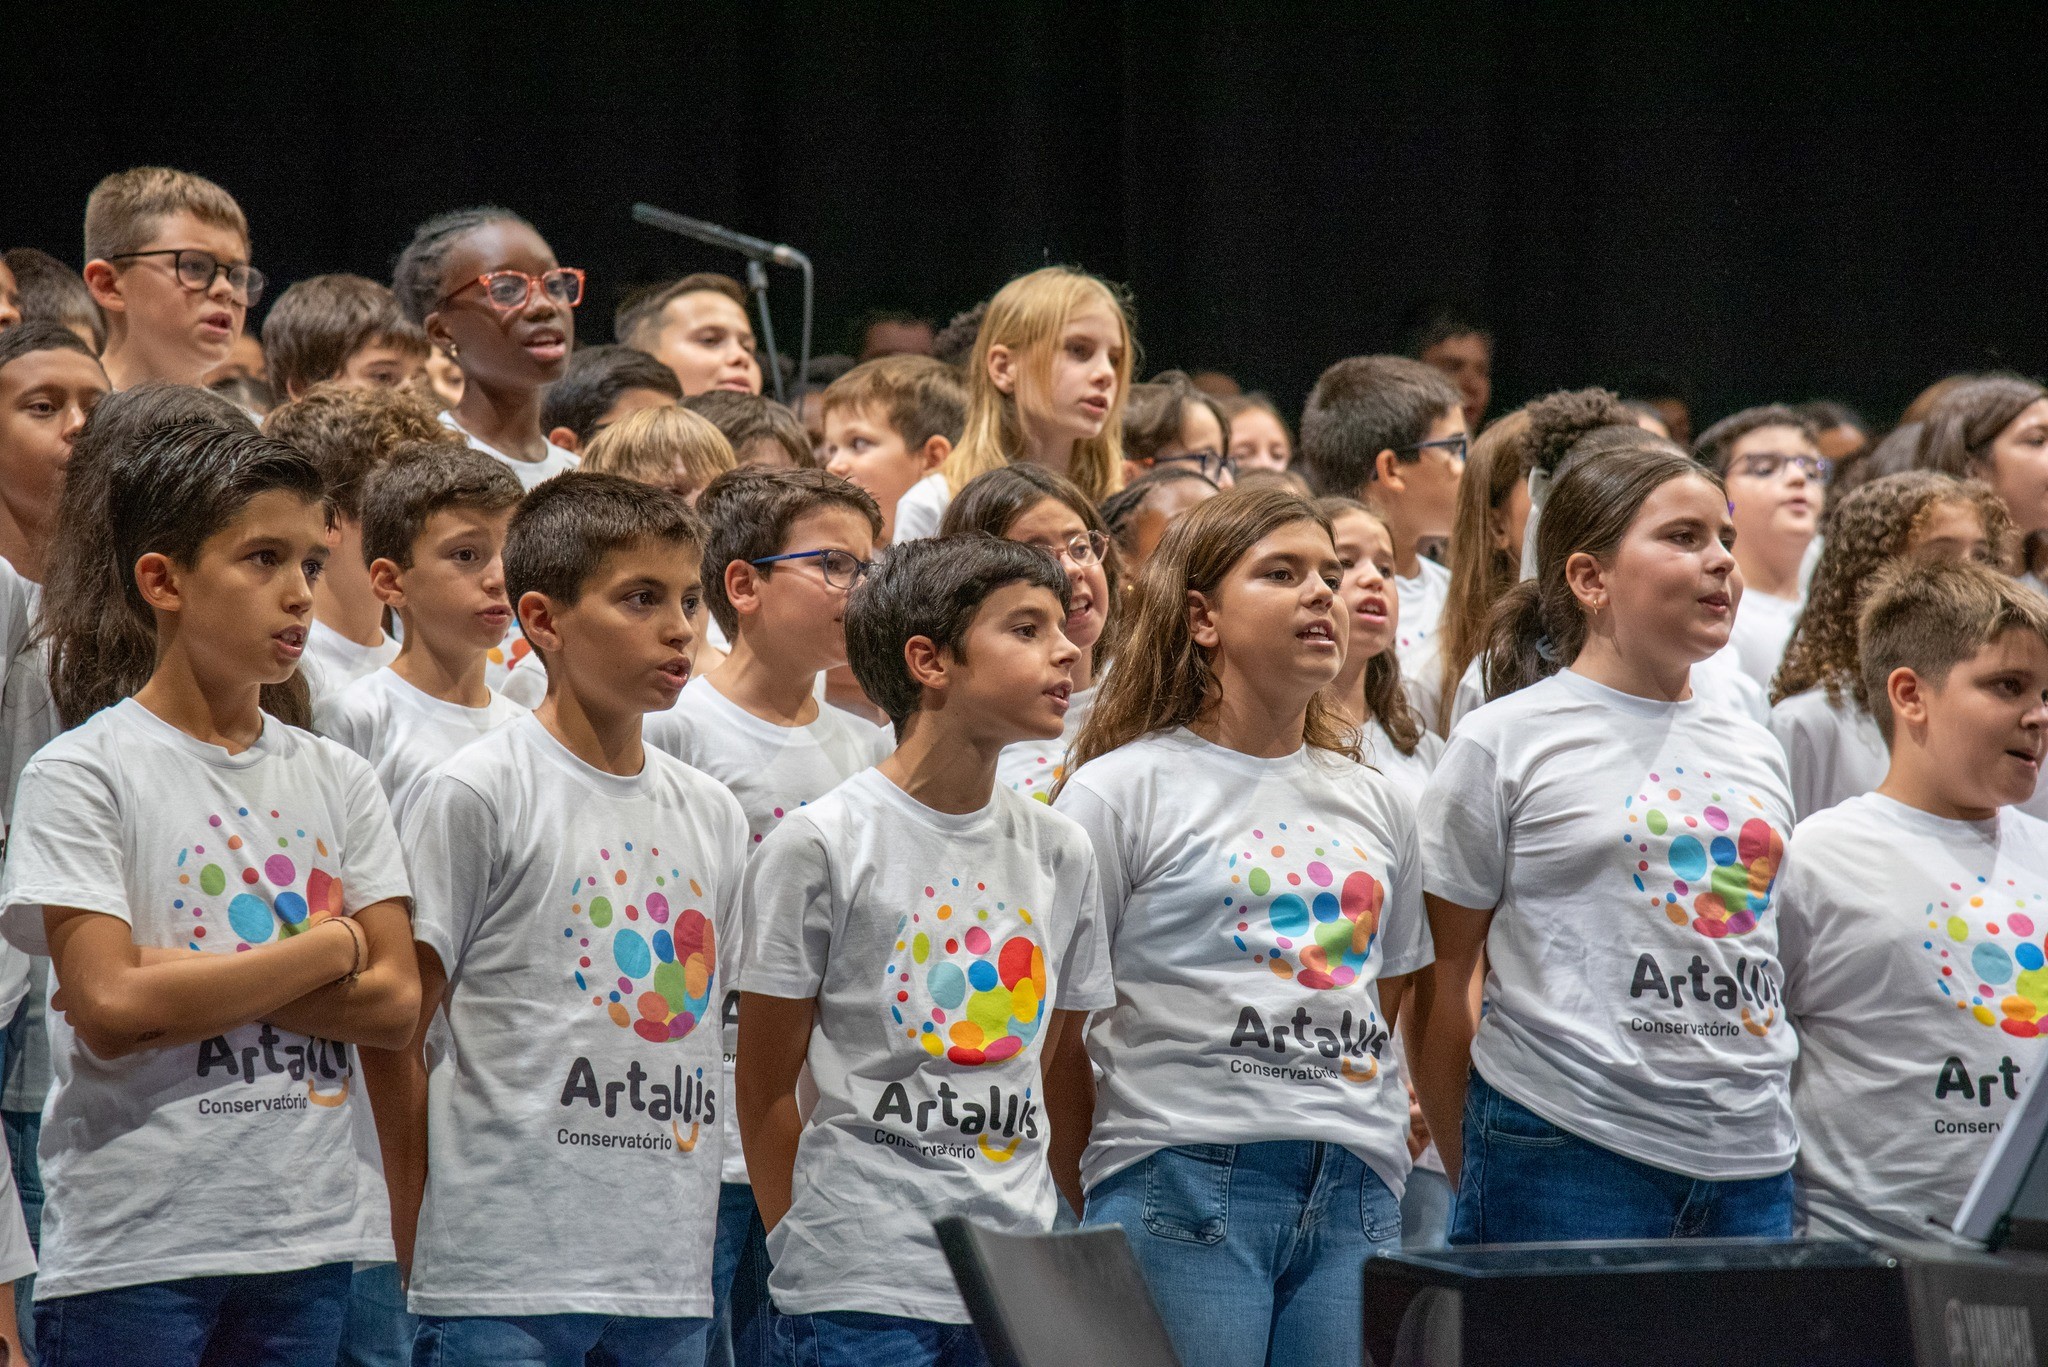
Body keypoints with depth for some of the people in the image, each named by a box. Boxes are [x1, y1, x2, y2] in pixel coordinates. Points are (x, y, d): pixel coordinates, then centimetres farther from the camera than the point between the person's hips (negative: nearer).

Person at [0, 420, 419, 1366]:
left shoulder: (332, 781, 11)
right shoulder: (82, 775, -5)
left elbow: (394, 1003, 2)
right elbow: (110, 1006, -15)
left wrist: (196, 989, -12)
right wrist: (328, 949, -8)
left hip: (309, 1238, 5)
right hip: (132, 1246, -5)